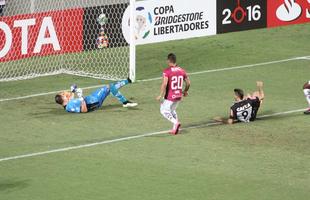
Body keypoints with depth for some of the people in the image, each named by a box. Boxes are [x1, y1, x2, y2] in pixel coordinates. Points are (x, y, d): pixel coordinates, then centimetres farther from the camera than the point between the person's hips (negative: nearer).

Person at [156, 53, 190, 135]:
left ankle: (175, 122, -10)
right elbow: (188, 83, 9)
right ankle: (175, 128, 18)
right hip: (179, 96, 6)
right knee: (172, 110, 25)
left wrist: (161, 95, -17)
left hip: (170, 96, -6)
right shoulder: (182, 71, 3)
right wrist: (185, 91, 27)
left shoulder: (167, 71, -15)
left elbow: (164, 84, -25)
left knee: (164, 110, 10)